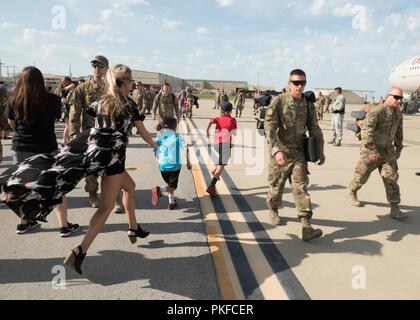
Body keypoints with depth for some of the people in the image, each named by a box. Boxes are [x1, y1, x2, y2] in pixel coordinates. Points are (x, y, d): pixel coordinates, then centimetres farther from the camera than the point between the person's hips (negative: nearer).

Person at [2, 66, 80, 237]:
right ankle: (64, 225, 9)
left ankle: (24, 222, 30)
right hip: (46, 149, -3)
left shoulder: (14, 100, -4)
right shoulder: (52, 100, -10)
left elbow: (11, 123, 9)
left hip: (20, 148, 3)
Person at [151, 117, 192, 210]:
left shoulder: (160, 138, 6)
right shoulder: (177, 137, -2)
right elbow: (185, 149, -13)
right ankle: (160, 189, -25)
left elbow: (156, 154, 7)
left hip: (163, 166, 4)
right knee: (172, 187, 3)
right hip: (175, 165, -4)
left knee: (170, 184, 24)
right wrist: (188, 162, -6)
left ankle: (172, 202, 26)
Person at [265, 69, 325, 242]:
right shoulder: (278, 102, -12)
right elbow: (270, 128, -21)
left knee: (301, 186, -5)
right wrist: (276, 150, -33)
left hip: (299, 153, 3)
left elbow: (314, 128, 13)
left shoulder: (308, 104, 3)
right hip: (280, 152, -2)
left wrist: (320, 149, 10)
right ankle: (273, 210, 43)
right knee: (277, 186, 13)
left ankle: (306, 227, -6)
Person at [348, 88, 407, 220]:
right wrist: (372, 150, -30)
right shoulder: (377, 111, -19)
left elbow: (399, 132, 20)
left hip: (388, 151, 6)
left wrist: (399, 148, 22)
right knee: (362, 175, 8)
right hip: (371, 150, -6)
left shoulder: (398, 113, 6)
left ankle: (395, 209, 3)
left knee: (391, 178, 0)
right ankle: (351, 193, 34)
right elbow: (366, 131, -27)